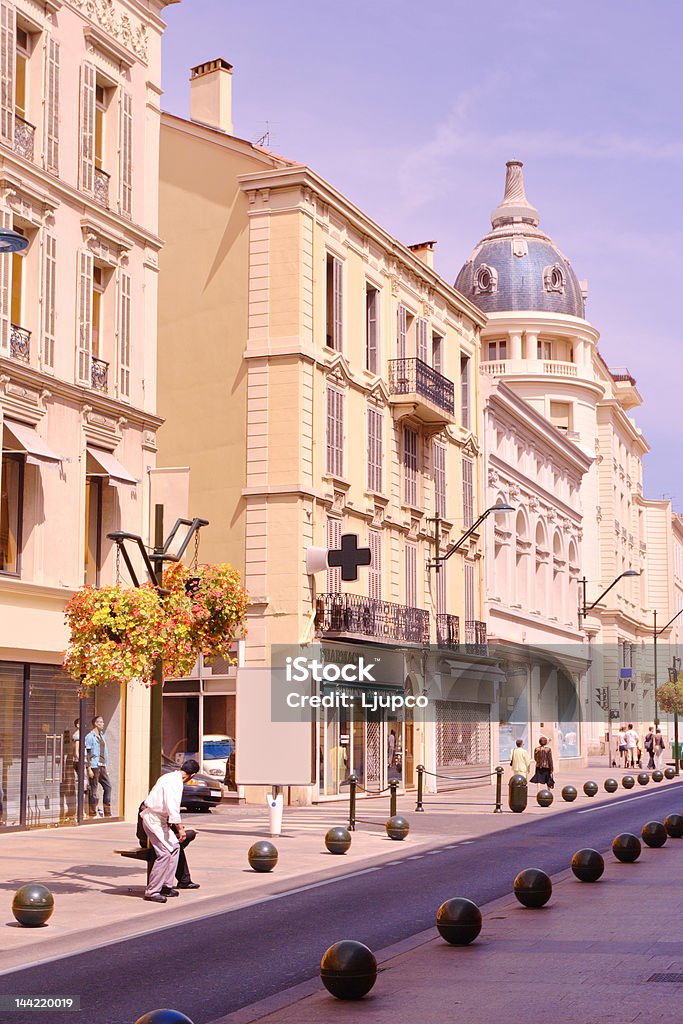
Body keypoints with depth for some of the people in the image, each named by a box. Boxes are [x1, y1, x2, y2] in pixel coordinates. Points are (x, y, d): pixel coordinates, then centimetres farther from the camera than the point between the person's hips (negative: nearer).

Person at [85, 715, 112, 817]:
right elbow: (88, 754, -10)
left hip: (102, 766, 8)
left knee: (108, 787, 4)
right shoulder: (90, 737, -7)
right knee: (93, 790, -3)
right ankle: (93, 814, 3)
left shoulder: (102, 736, 16)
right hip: (94, 766, -8)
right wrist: (89, 768, -15)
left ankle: (108, 813, 8)